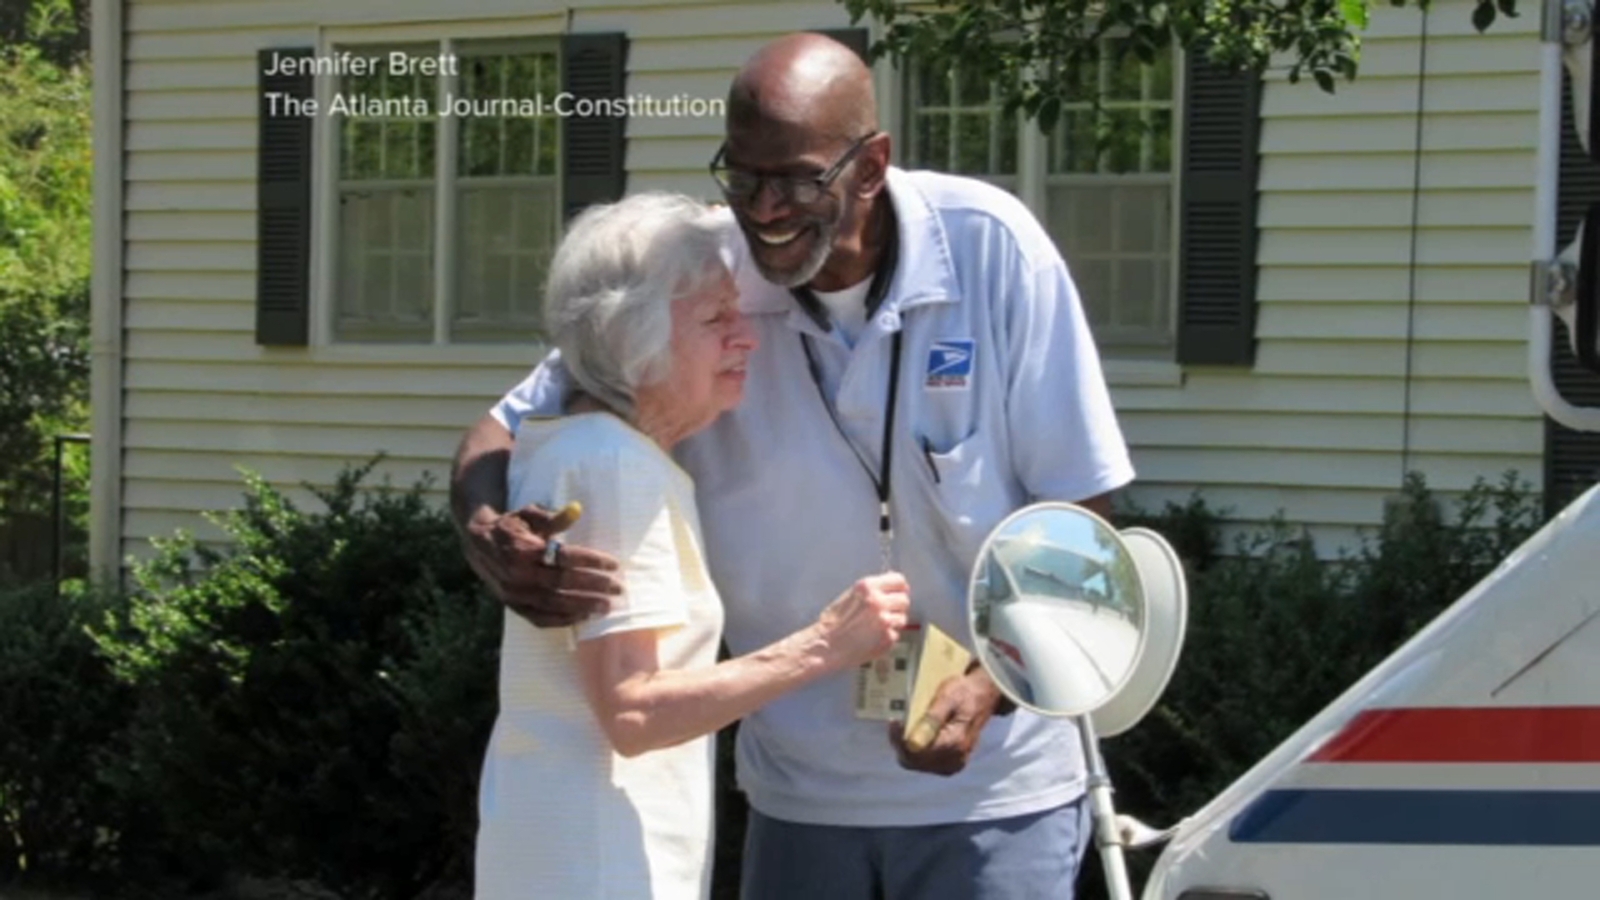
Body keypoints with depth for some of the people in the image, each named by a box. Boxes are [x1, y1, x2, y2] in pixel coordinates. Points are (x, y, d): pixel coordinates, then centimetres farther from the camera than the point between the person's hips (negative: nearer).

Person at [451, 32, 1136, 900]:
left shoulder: (992, 249, -15)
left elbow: (1078, 509, -8)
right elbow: (504, 429, -3)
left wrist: (991, 682, -22)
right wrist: (492, 535, -27)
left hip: (990, 790, -2)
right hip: (798, 789, 2)